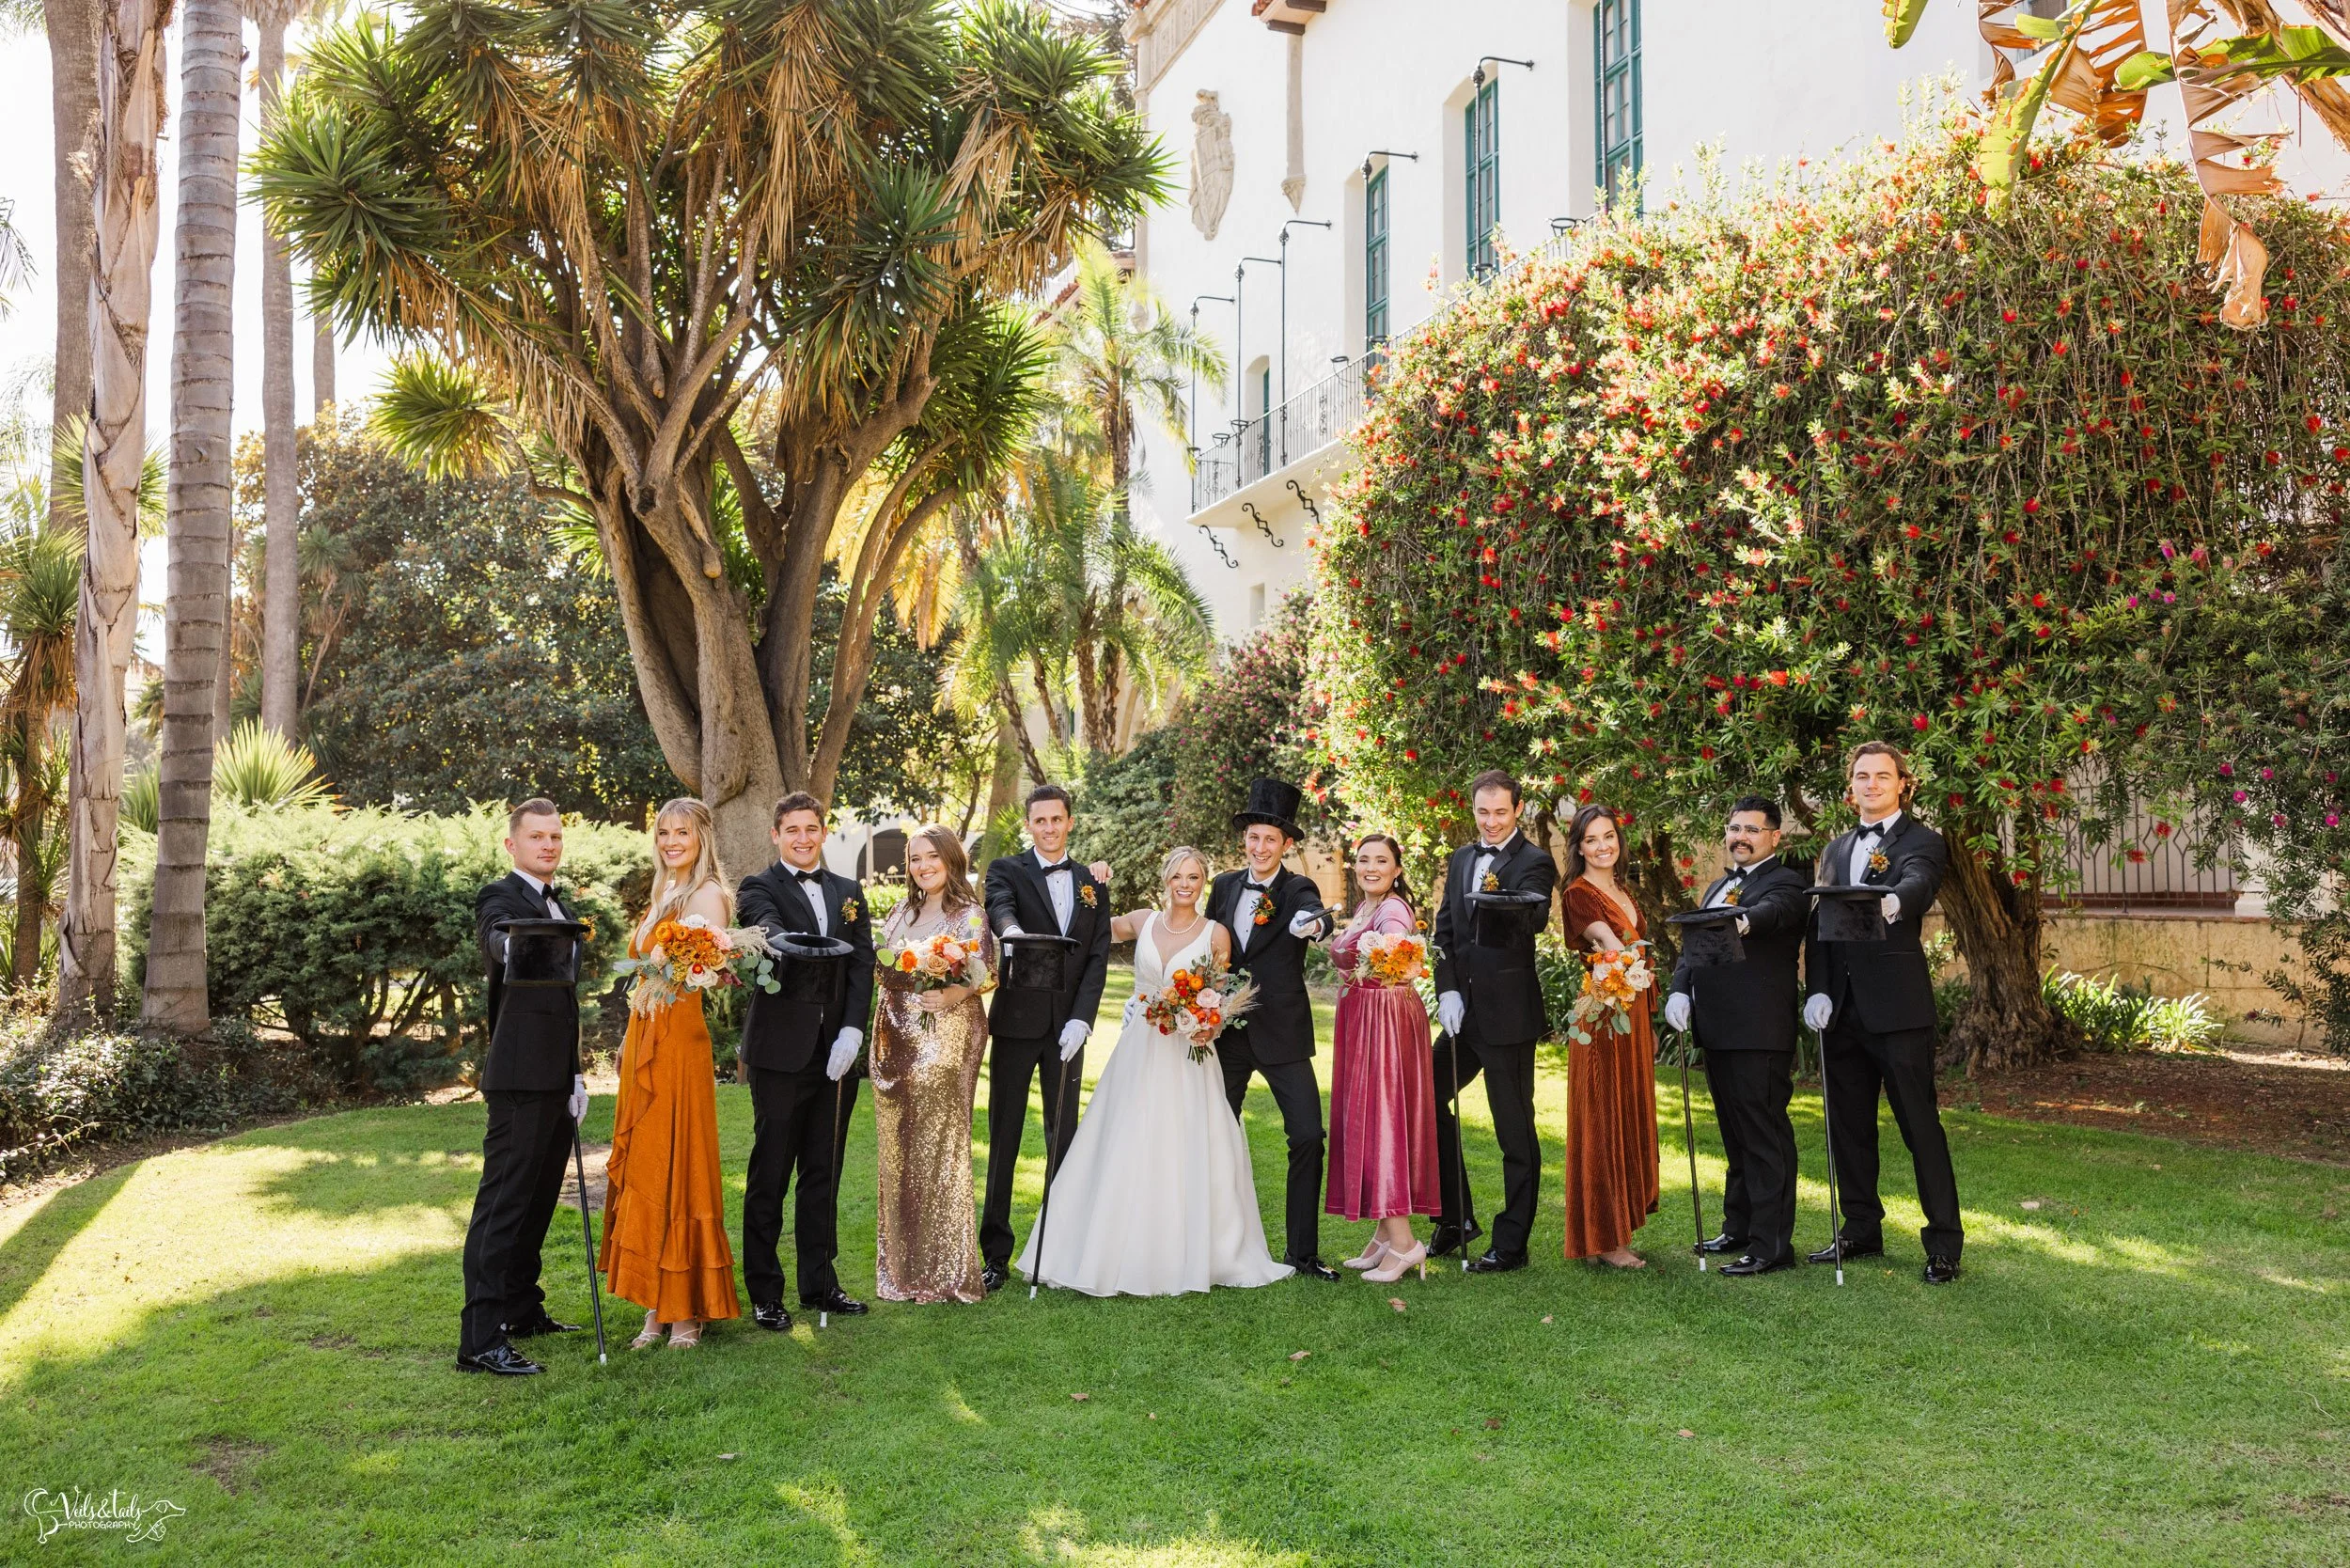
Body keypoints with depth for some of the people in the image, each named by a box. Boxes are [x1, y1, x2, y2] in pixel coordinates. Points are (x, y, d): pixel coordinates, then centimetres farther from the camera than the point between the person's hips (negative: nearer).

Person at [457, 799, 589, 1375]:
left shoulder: (561, 907, 18)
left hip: (557, 1078, 9)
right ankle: (481, 1338, -8)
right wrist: (513, 948, -57)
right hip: (520, 1079, -9)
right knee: (503, 1203, -9)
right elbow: (497, 942, -34)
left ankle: (521, 1309, 28)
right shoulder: (500, 899, -8)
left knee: (538, 1202, 16)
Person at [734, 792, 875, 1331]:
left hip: (836, 1050, 5)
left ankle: (819, 1282, 22)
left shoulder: (848, 892, 14)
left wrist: (852, 1031, -8)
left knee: (824, 1173, 12)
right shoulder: (759, 888, -1)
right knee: (769, 1174, 2)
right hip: (780, 1050, -4)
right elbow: (769, 929, -23)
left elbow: (862, 962, 6)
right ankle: (764, 1293, 11)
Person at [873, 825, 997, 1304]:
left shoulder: (968, 916, -4)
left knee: (939, 1146, -4)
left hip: (945, 1042, -6)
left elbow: (987, 975, -13)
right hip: (895, 1043, 6)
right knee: (897, 1148, 8)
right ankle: (902, 1263, 18)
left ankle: (946, 1270, 6)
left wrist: (952, 994, -29)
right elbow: (883, 971, 20)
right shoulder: (902, 913, 16)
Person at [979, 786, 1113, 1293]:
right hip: (1016, 1023, -3)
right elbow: (999, 906, -21)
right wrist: (1010, 927, -46)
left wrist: (1081, 1019, -8)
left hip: (1068, 1026, 3)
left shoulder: (1093, 884, 11)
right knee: (1004, 1138, 1)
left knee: (1064, 1136, 8)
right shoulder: (1006, 870, 2)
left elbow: (1098, 958, 5)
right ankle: (996, 1251, 7)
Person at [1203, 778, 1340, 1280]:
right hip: (1226, 1031, 4)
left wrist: (1314, 923, -54)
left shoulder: (1298, 889, -7)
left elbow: (1314, 914, -31)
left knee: (1308, 1136, -8)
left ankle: (1302, 1251, 3)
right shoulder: (1224, 887, 5)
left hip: (1282, 1034, -3)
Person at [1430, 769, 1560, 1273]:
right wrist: (1447, 991, -2)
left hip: (1509, 1014, -7)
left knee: (1515, 1129, 1)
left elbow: (1528, 925, -23)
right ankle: (1456, 1218, 28)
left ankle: (1511, 1245, 11)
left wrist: (1498, 904, -43)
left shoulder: (1535, 863, -8)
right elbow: (1445, 929, 10)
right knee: (1428, 1099, 13)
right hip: (1463, 1010, 7)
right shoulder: (1460, 859, 12)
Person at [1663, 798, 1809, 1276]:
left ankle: (1772, 1246, -2)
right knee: (1735, 1136, 18)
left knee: (1765, 1137, -6)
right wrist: (1679, 990, -2)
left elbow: (1773, 912, -28)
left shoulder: (1786, 882, -5)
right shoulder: (1718, 887, 21)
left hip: (1760, 1035, -9)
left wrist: (1741, 922, -51)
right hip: (1717, 1031, 9)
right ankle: (1739, 1228, 29)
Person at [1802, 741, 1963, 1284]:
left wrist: (1891, 902, -48)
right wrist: (1818, 990, -3)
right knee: (1848, 1124, 13)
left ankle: (1944, 1241, 6)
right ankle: (1861, 1229, 25)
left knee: (1920, 1124, -2)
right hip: (1843, 1007, 6)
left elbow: (1917, 884, -24)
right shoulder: (1836, 850, 17)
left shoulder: (1921, 842, -1)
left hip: (1898, 1005, -6)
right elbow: (1819, 924, 11)